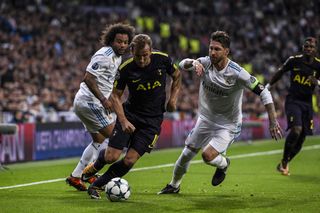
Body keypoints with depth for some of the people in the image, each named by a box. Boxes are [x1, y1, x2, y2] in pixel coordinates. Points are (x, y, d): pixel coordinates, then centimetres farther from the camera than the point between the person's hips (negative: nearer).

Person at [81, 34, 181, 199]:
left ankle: (97, 186, 9)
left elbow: (177, 75, 10)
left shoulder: (162, 60, -11)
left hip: (153, 119, 0)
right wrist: (123, 121, -18)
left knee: (130, 160, -10)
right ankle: (95, 166, 27)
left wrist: (173, 98, -3)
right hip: (130, 113, 0)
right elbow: (115, 96, -5)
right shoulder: (125, 69, -14)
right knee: (112, 156, -10)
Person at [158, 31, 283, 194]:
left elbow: (263, 92, -22)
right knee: (186, 155, 9)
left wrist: (273, 121, -26)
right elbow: (182, 65, -8)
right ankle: (174, 185, 35)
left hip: (228, 124, -5)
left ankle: (223, 164, 13)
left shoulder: (236, 73, -25)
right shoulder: (205, 63, -12)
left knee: (208, 156, -23)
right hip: (205, 118, 5)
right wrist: (193, 63, -32)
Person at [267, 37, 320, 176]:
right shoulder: (294, 60, -4)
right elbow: (280, 72, 12)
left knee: (302, 137, 3)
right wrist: (268, 86, 21)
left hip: (307, 103, 3)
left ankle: (284, 164, 24)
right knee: (296, 129, -24)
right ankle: (284, 162, -6)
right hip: (293, 100, -3)